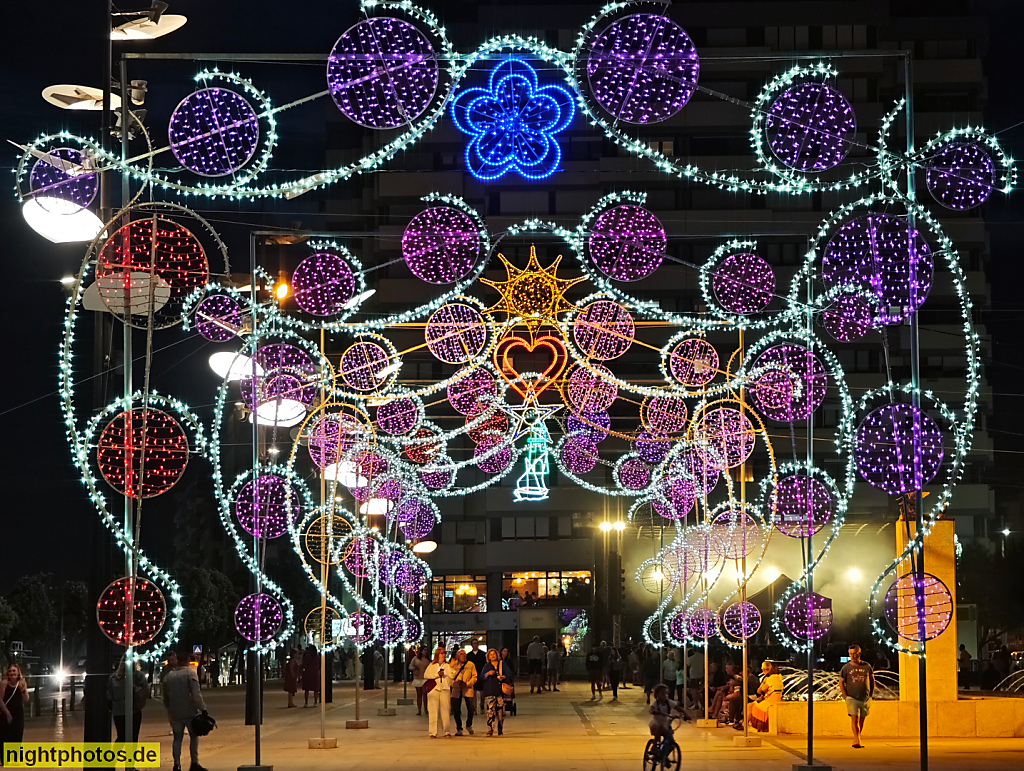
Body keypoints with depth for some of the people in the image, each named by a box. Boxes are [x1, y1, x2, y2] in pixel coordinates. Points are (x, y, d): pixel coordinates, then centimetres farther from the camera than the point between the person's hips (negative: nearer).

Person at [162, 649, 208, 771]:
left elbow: (165, 697, 15)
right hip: (189, 712, -4)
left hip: (174, 714, 4)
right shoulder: (190, 674, -10)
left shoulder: (169, 675, 7)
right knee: (194, 736, 8)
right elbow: (196, 694, -18)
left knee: (177, 738, 12)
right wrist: (203, 708, -14)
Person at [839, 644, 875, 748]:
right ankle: (857, 741, -21)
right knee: (854, 718, -16)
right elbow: (841, 683, 4)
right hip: (852, 698, -3)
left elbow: (872, 680, 16)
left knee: (861, 720, 7)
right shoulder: (846, 667, 0)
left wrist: (871, 694, 9)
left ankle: (856, 740, 18)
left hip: (865, 698, 3)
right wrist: (846, 696, -4)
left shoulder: (867, 666, 6)